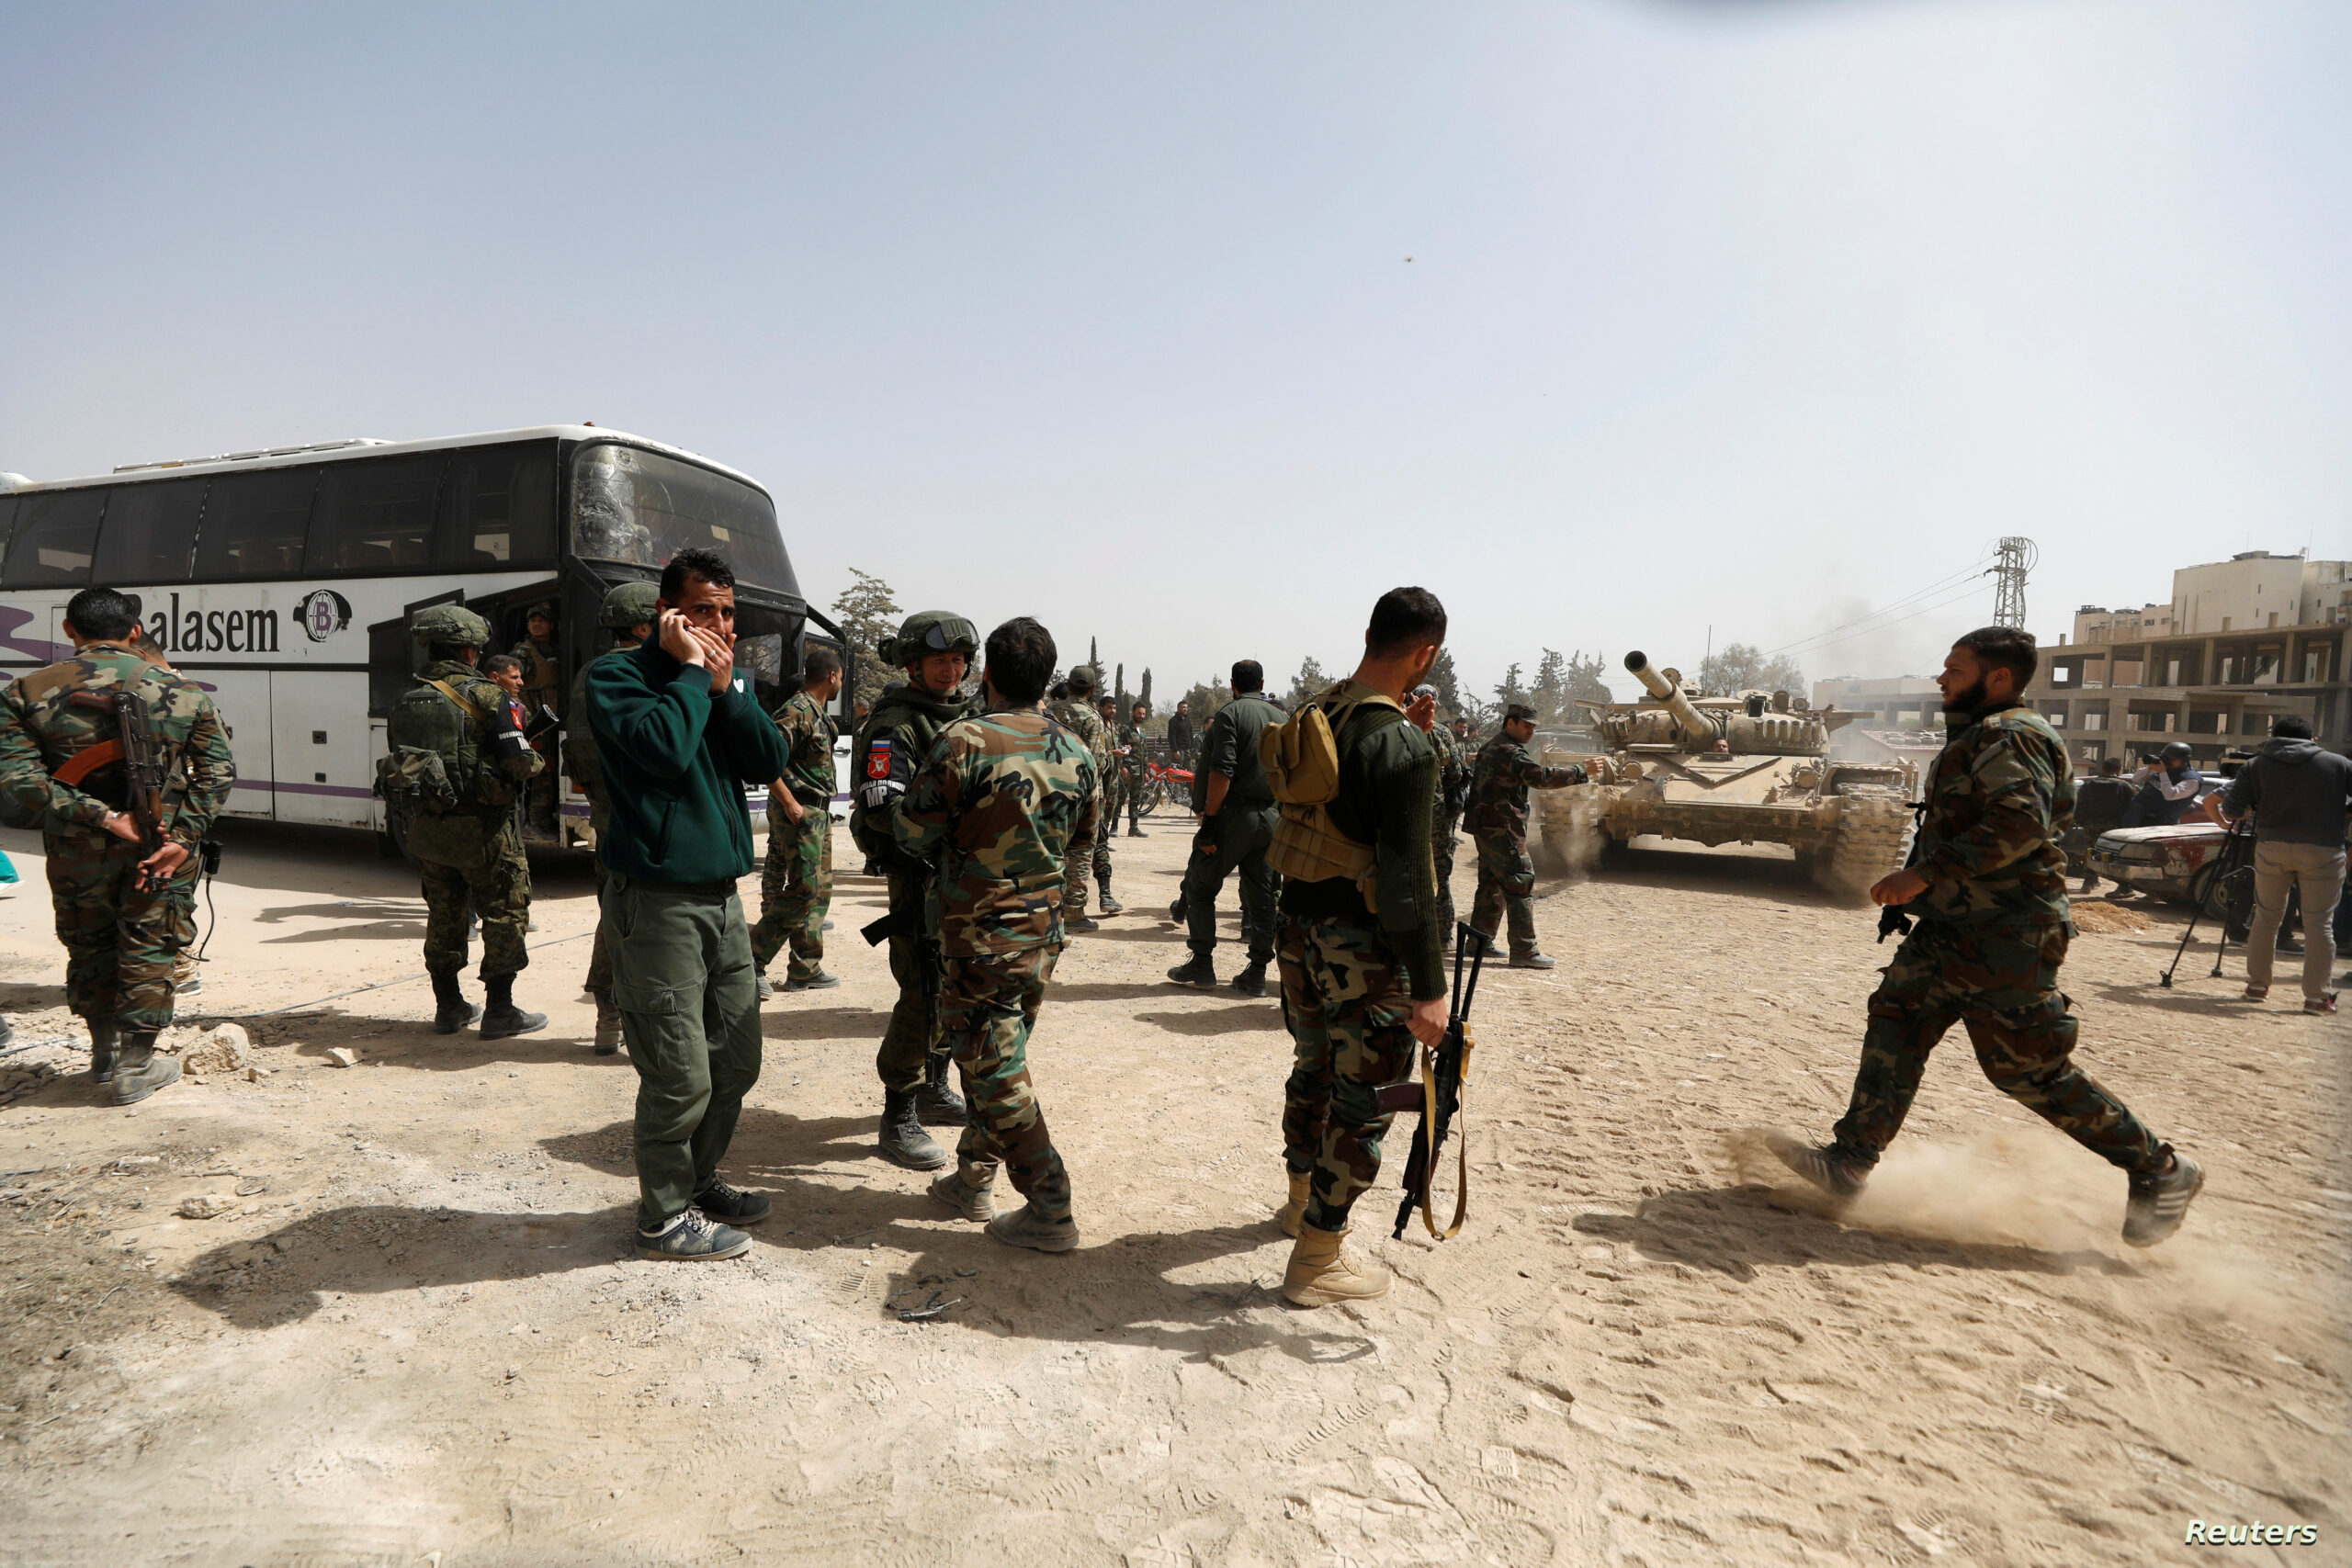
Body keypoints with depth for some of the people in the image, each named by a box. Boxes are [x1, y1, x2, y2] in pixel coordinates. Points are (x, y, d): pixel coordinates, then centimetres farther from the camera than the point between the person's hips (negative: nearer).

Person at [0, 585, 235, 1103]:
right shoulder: (184, 691, -2)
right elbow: (218, 773, -8)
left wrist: (102, 817, -17)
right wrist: (183, 837, -12)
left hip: (77, 847, 1)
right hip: (165, 841, -1)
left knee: (89, 945, 19)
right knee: (150, 950, 8)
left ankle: (104, 1054, 34)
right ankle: (135, 1068, 13)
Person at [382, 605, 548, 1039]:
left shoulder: (406, 701, 8)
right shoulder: (486, 696, -13)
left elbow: (395, 765, 13)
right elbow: (517, 762, -18)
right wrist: (539, 762, 3)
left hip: (425, 828, 7)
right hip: (479, 831, -6)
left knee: (443, 914, 17)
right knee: (505, 911, 4)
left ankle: (448, 1007, 25)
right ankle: (499, 1011, 7)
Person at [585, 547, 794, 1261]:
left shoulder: (729, 679, 13)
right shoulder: (617, 676, -7)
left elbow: (770, 761, 0)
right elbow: (665, 749, -24)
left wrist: (726, 685, -8)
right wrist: (691, 671, -13)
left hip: (721, 896, 7)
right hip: (658, 901, -7)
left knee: (735, 1060, 16)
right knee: (680, 1075, -1)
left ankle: (697, 1182, 36)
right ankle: (664, 1216, 18)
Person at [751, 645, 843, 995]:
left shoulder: (816, 713, 16)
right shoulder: (797, 710, -14)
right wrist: (790, 804, -23)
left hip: (817, 814, 10)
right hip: (800, 813, -10)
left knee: (820, 889, 11)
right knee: (804, 889, -11)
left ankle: (806, 970, 16)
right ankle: (752, 958, -3)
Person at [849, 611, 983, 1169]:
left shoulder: (963, 714, 14)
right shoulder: (895, 724, -13)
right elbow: (882, 808, -23)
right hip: (919, 874, -9)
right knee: (925, 993, -10)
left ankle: (934, 1089, 32)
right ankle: (898, 1117, 1)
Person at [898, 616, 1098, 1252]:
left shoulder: (965, 742, -17)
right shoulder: (1075, 751, 1)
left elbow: (913, 832, -10)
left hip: (980, 933, -6)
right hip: (1044, 930, 7)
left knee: (995, 1071, 2)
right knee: (1000, 1058, 20)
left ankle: (1050, 1212, 6)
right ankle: (972, 1180, 33)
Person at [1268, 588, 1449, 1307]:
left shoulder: (1315, 714, 5)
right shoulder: (1402, 746, -20)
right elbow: (1407, 876, -23)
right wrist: (1427, 988, -20)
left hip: (1299, 923, 8)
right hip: (1361, 944, -8)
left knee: (1314, 1067, 25)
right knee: (1363, 1099, 5)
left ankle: (1302, 1199, 46)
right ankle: (1316, 1261, 16)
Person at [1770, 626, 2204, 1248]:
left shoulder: (2010, 736, -15)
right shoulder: (1976, 736, 18)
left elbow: (2019, 823, -29)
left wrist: (1925, 873, -29)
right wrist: (1926, 885, 26)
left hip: (2004, 939, -10)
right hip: (1955, 929, 10)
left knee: (2031, 1069, -1)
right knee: (1896, 1022, 3)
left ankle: (2160, 1171, 18)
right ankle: (1850, 1162, 4)